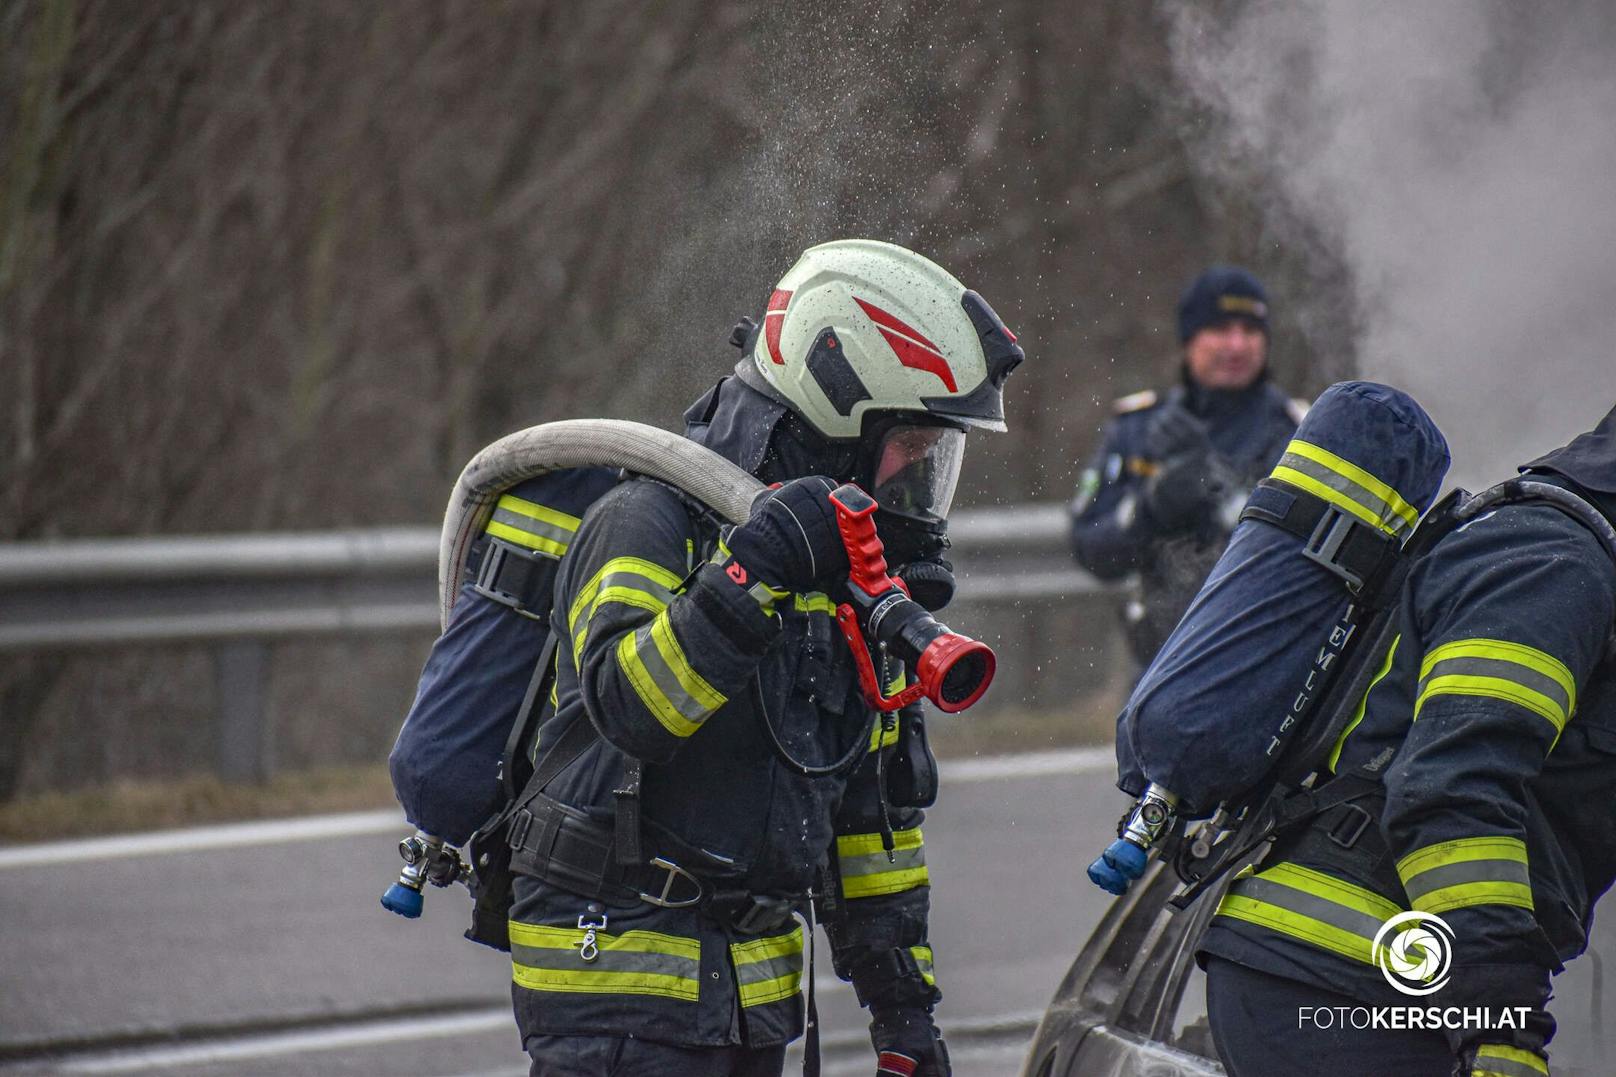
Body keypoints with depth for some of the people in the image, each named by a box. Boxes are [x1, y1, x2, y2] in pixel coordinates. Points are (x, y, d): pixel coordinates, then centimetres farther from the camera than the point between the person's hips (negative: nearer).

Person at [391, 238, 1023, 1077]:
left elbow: (871, 800, 20)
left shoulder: (853, 564, 14)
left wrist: (903, 1003, 19)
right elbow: (627, 704, -29)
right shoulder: (647, 520, -11)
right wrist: (746, 577, -37)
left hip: (755, 989, 8)